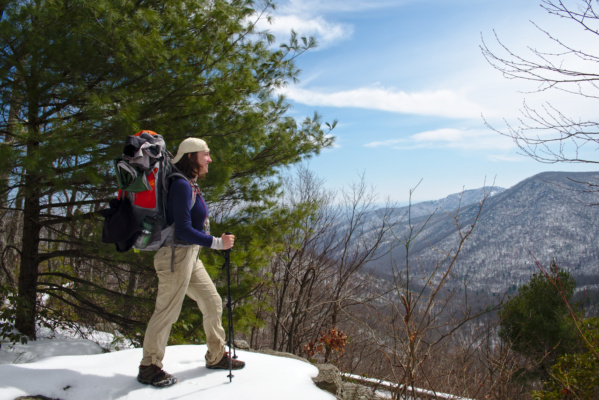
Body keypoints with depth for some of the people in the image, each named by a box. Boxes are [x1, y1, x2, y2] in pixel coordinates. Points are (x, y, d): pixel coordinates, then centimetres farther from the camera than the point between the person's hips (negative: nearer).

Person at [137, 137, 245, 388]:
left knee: (213, 303, 14)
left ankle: (216, 356, 28)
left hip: (190, 257, 10)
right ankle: (149, 367, 19)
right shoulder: (182, 185, -18)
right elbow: (183, 230, -23)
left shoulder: (191, 185, 11)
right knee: (167, 312, 2)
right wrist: (217, 243, -22)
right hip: (177, 256, -10)